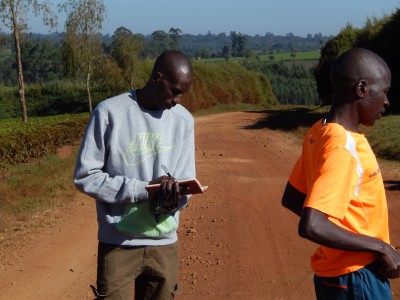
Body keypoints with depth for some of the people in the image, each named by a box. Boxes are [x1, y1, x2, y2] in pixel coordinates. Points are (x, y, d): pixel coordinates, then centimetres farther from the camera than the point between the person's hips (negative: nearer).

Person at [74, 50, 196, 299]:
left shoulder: (184, 120, 2)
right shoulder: (110, 112, -10)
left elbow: (186, 182, 5)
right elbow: (85, 176, -9)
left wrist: (174, 192, -19)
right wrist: (142, 189, -17)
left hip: (164, 244, 4)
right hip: (118, 243, -3)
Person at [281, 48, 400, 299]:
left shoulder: (318, 134, 2)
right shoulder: (344, 147, -24)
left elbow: (292, 199, 13)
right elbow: (310, 227, -32)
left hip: (334, 274, 8)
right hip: (357, 278, -8)